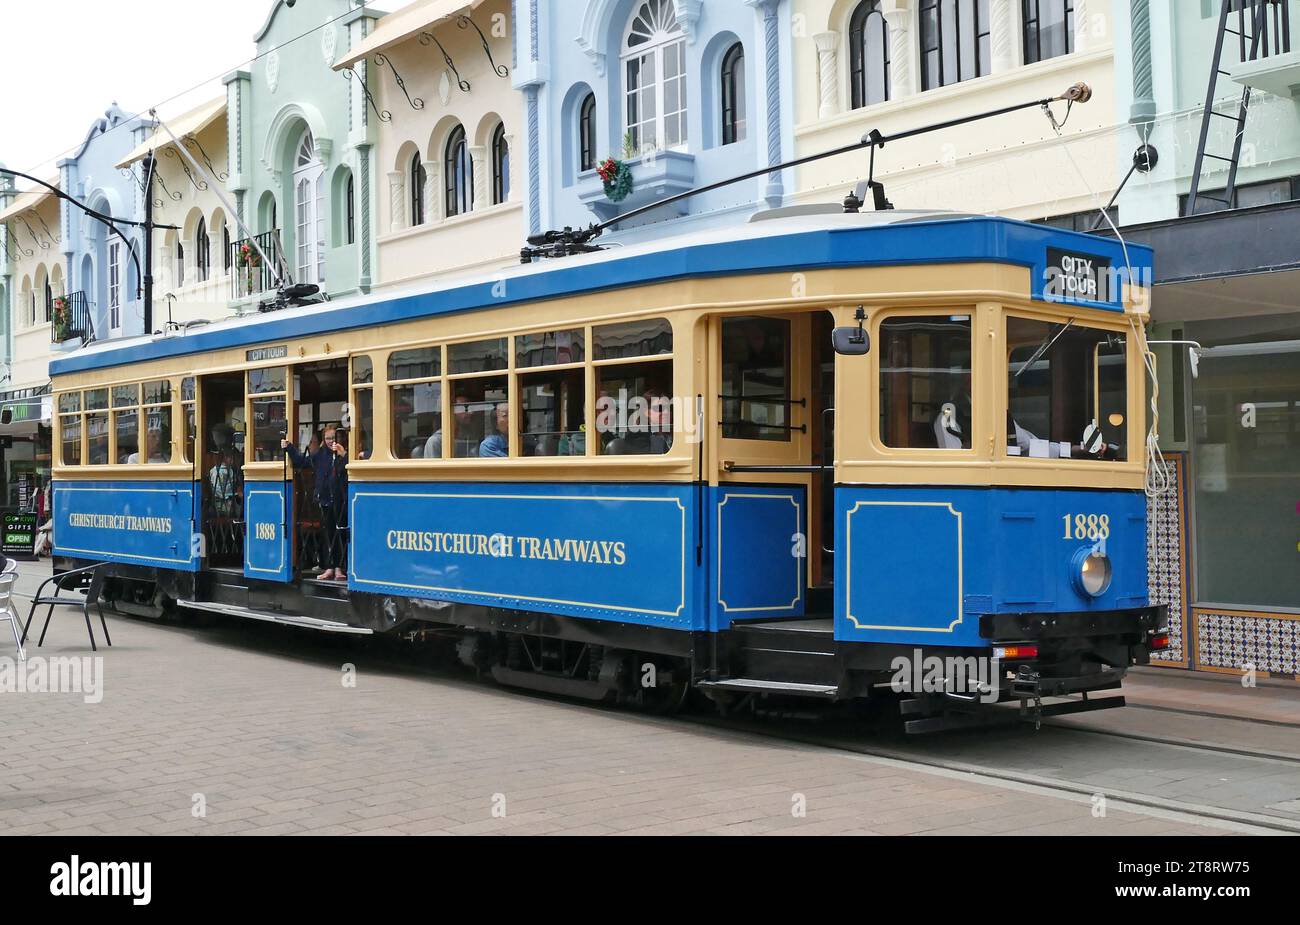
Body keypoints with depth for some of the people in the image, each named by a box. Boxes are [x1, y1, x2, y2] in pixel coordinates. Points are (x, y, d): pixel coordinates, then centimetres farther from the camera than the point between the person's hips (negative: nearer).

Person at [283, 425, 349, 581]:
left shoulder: (347, 453, -6)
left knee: (341, 534, -1)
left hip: (342, 500, -5)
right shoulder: (321, 454, 11)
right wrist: (289, 448, 14)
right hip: (326, 500, 5)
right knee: (329, 533, 10)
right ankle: (330, 568, 16)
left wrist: (343, 455, -30)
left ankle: (339, 568, 6)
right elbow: (301, 461, 20)